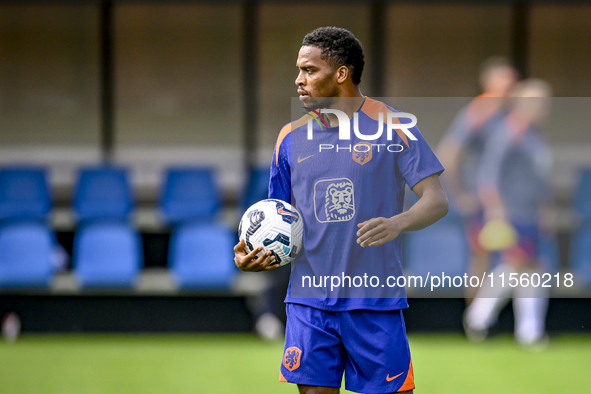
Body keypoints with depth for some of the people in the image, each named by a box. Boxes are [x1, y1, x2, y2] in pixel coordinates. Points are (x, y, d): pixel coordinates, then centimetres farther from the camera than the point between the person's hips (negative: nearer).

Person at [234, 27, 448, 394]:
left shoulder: (391, 127, -4)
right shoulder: (292, 137, 10)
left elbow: (437, 201, -9)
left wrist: (397, 223, -29)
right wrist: (251, 254, -4)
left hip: (376, 303, -3)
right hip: (309, 302, 3)